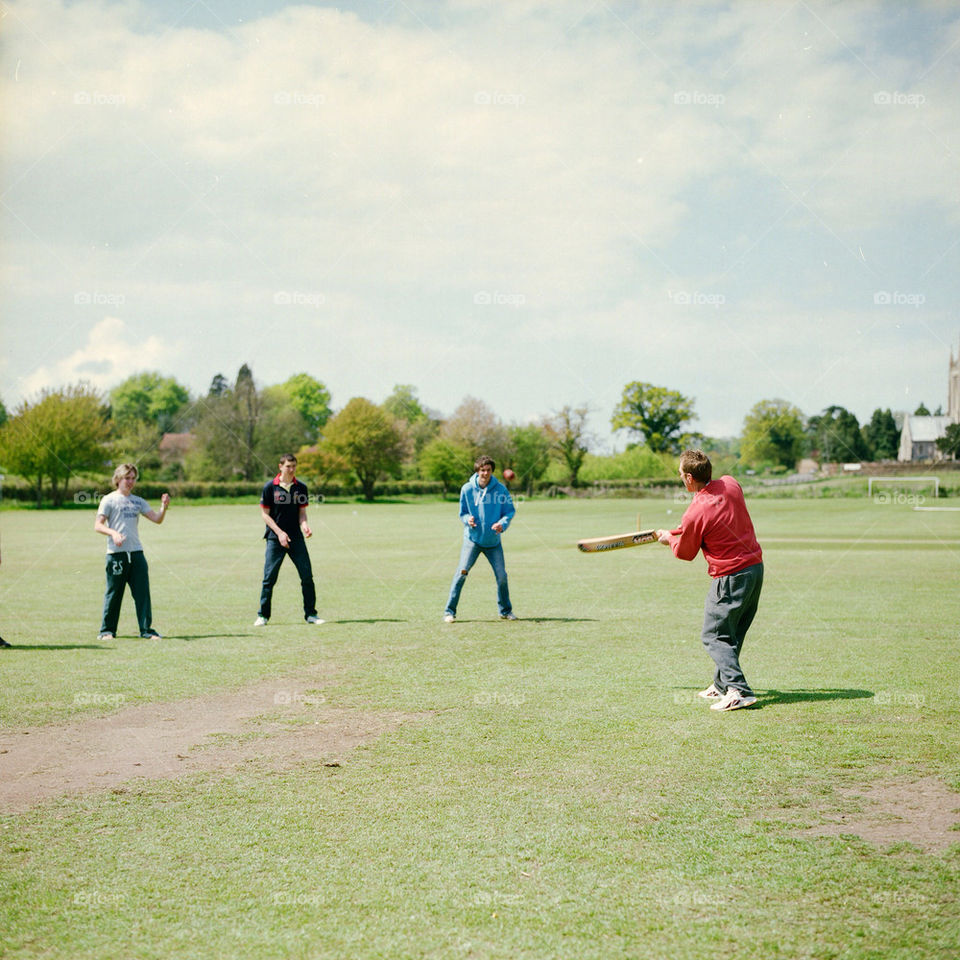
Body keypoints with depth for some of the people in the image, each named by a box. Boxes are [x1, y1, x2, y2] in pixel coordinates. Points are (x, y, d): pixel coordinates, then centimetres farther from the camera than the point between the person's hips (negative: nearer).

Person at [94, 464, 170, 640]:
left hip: (136, 553, 4)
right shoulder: (109, 500, 2)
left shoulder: (138, 501, 17)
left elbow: (157, 519, 10)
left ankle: (147, 630, 3)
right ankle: (107, 630, 12)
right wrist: (113, 533, -24)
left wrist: (164, 506, -9)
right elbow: (98, 525, -6)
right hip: (116, 553, -4)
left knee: (143, 592, 0)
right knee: (113, 593, 1)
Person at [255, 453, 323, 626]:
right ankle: (263, 615, 8)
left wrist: (305, 525, -12)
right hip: (275, 538, -3)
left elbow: (302, 512, 9)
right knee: (269, 577, -4)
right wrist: (280, 533, -11)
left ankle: (310, 614, 8)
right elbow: (265, 514, -1)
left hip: (296, 538, 3)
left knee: (307, 576, -2)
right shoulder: (270, 487, -3)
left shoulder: (301, 488, 6)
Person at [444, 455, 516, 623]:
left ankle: (505, 610, 23)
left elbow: (510, 511, 0)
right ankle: (450, 611, -9)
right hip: (472, 539, -1)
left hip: (493, 541, 1)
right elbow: (462, 513, 5)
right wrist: (468, 519, -18)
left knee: (501, 576, 2)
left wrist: (502, 523, -20)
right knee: (462, 572, -14)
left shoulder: (500, 489, -6)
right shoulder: (467, 489, -4)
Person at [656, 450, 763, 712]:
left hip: (731, 577, -8)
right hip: (756, 567, 8)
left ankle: (738, 690, -14)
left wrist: (669, 538, 19)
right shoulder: (731, 484, 1)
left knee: (715, 636, -1)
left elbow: (684, 552, -2)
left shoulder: (695, 513, -19)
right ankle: (722, 685, 29)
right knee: (733, 633, 19)